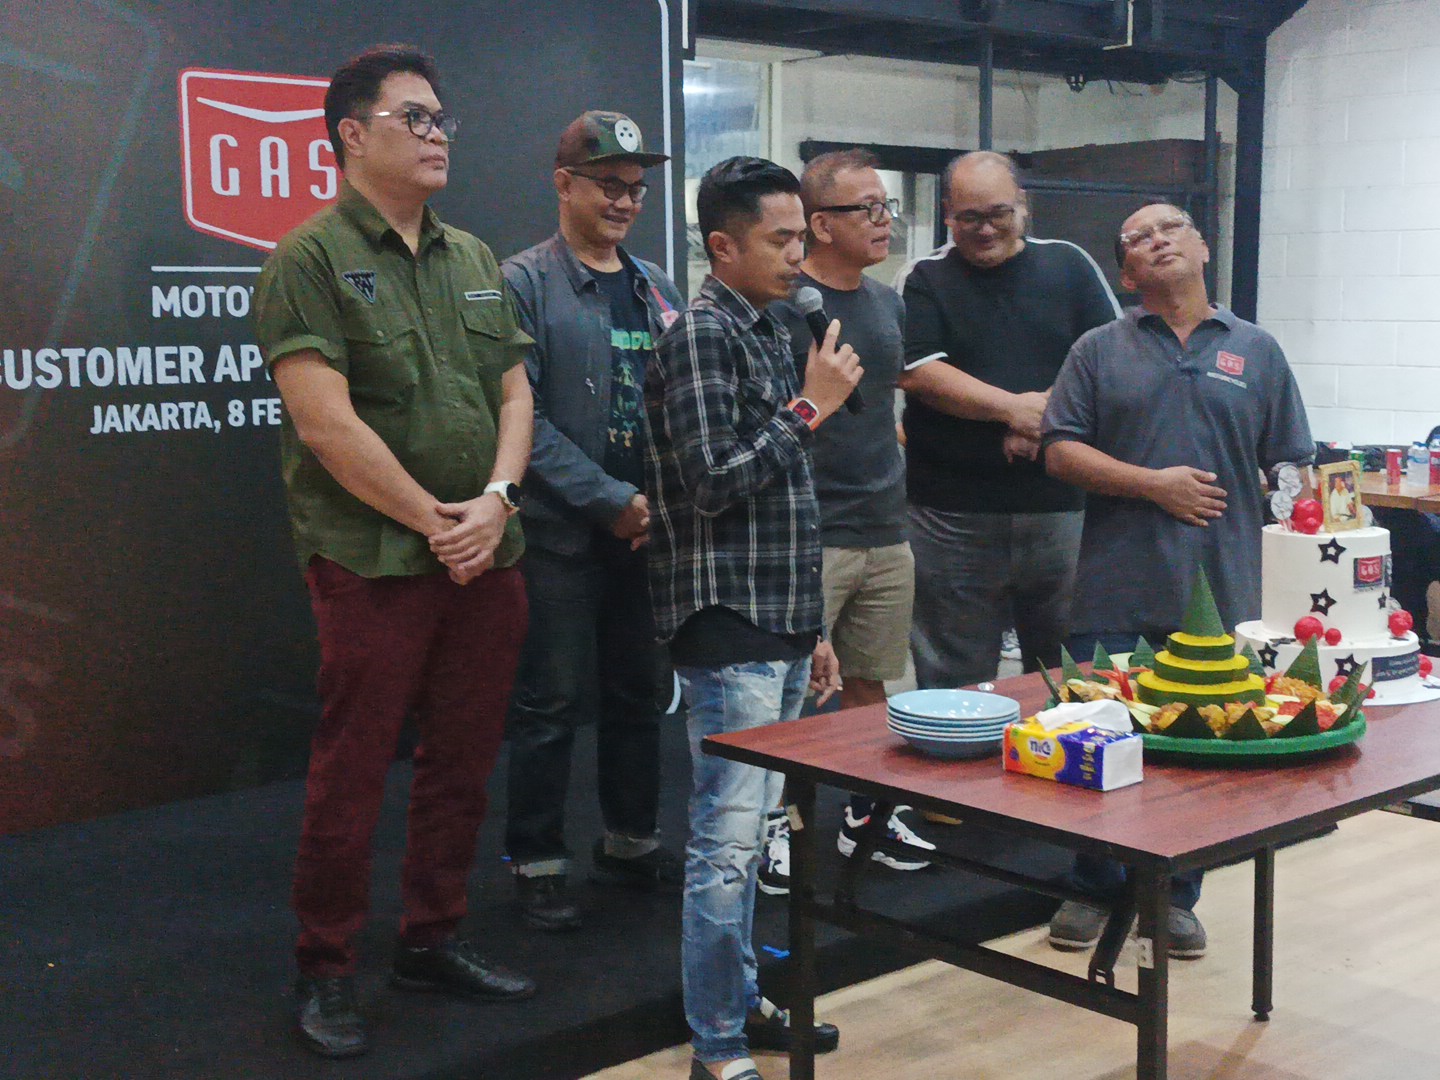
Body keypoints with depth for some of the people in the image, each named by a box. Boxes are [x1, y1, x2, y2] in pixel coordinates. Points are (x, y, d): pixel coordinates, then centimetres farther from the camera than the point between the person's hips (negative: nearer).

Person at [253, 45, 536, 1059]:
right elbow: (325, 422, -15)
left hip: (486, 557, 6)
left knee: (463, 761, 13)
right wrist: (434, 522, -12)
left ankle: (434, 939, 28)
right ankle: (326, 972, 16)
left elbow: (514, 392, 12)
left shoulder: (474, 259, 14)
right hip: (372, 561, -6)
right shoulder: (312, 258, -7)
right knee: (352, 770, 1)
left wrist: (496, 499, -6)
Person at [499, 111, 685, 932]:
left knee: (639, 696, 15)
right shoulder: (526, 283, -6)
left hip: (649, 530, 6)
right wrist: (611, 500, -16)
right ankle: (538, 864, 15)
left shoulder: (657, 288, 13)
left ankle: (632, 841, 31)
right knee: (553, 707, 1)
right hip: (563, 535, -6)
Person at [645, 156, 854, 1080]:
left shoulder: (771, 334, 16)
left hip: (780, 631, 9)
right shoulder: (700, 335, -11)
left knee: (748, 828, 16)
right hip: (728, 629, -9)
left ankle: (743, 1001, 28)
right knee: (728, 838, -4)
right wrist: (810, 408, -13)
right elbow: (712, 483, -19)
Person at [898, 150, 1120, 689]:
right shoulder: (926, 281, 6)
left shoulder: (1069, 266, 10)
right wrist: (1014, 408, -13)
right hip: (952, 516, -1)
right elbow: (919, 374, -7)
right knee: (956, 682, 5)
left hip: (1059, 505, 2)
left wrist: (1049, 413, -10)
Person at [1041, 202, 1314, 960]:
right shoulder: (1100, 351, 6)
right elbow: (1061, 452, -2)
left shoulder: (1256, 351, 10)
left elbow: (1291, 471, 8)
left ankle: (1176, 897, 23)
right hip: (1117, 592, -1)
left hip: (1222, 592, 1)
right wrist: (1155, 484, -12)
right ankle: (1095, 890, 23)